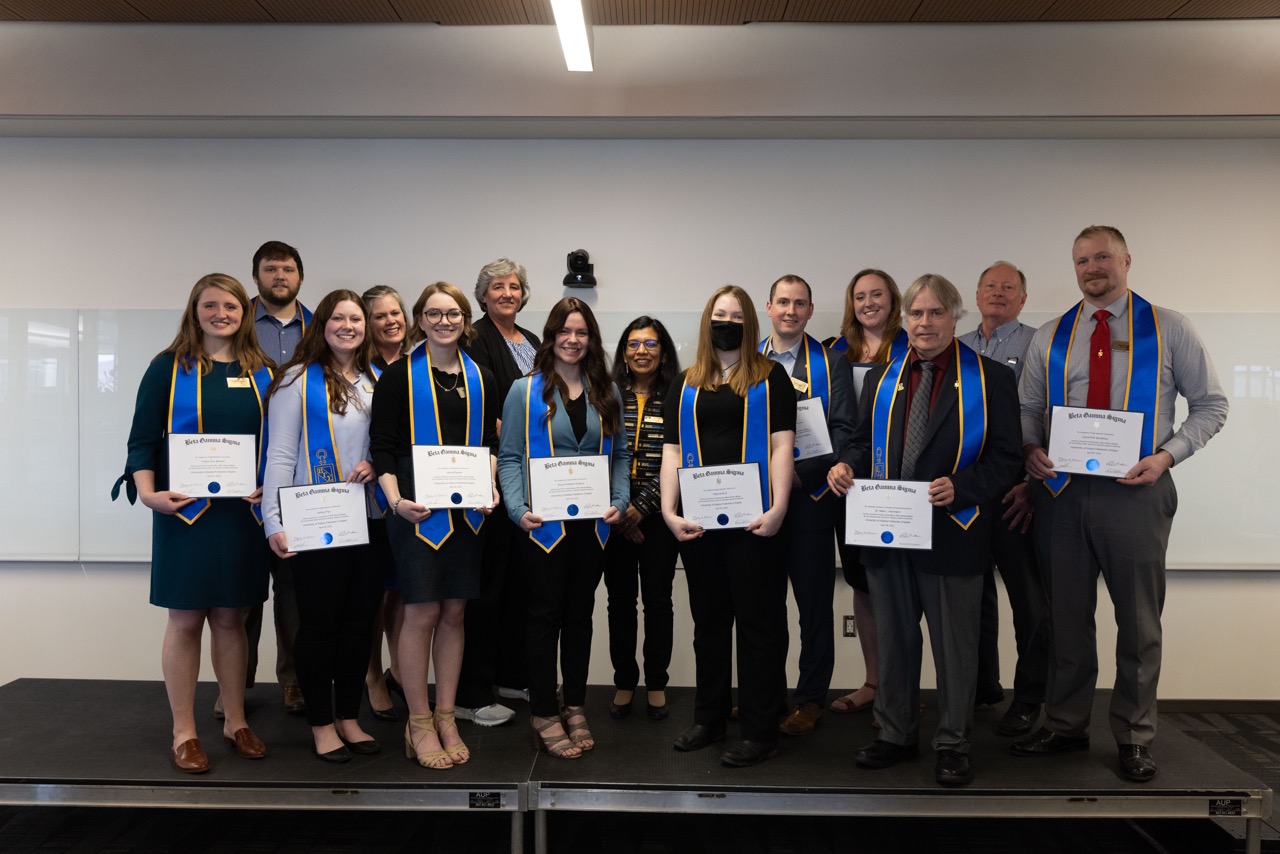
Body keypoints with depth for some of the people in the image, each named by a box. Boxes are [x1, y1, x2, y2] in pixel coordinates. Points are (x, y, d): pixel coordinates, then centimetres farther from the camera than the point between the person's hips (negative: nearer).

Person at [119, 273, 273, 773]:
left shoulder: (262, 372, 9)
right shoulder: (169, 368, 1)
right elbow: (143, 439, -1)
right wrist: (148, 492, -16)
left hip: (244, 512, 3)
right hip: (184, 510, -2)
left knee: (231, 618, 11)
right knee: (185, 619, 3)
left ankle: (235, 722, 23)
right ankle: (184, 733, 15)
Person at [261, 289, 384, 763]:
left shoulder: (377, 382, 11)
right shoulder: (298, 379, -3)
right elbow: (280, 454, -7)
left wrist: (378, 463, -8)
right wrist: (273, 521, -14)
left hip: (369, 519, 5)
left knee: (360, 620, 10)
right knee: (319, 621, 4)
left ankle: (349, 717, 24)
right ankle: (321, 724, 17)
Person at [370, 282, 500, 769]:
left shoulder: (480, 379, 12)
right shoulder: (399, 376, 0)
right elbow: (382, 445, -3)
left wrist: (490, 487, 0)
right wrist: (395, 499, -16)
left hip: (467, 509, 4)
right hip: (418, 510, -4)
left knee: (454, 613, 9)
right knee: (422, 613, -1)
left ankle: (446, 719, 20)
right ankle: (419, 725, 12)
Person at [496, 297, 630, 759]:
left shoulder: (606, 393, 10)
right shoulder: (526, 391, 0)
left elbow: (620, 454, 11)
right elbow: (508, 457, -3)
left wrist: (620, 501, -3)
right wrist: (517, 508, -15)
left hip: (593, 522, 4)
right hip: (544, 523, -3)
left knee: (580, 613, 13)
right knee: (546, 614, 3)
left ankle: (575, 707, 25)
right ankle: (544, 714, 16)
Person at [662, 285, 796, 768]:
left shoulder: (770, 377, 5)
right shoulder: (686, 385, 14)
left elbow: (782, 445, -3)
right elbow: (672, 450, 9)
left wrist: (777, 508, -14)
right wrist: (669, 510, -3)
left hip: (753, 519, -4)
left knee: (759, 621, 1)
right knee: (708, 620, 14)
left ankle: (759, 733, 11)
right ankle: (708, 719, 27)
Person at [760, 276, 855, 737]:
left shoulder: (830, 363, 3)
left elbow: (843, 430, -4)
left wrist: (802, 470, -15)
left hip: (810, 496, -2)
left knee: (814, 601, 4)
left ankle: (811, 698, 16)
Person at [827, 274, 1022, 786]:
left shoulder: (991, 379, -2)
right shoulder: (881, 378, 12)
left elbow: (1005, 459, -6)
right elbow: (865, 442, 16)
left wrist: (960, 488, -22)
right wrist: (848, 466, -6)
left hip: (952, 533, -4)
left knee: (954, 645, 9)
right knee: (893, 640, 15)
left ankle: (952, 743, 25)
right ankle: (896, 734, 31)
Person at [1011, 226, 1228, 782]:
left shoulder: (1168, 329, 2)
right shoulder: (1049, 339, 10)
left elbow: (1210, 405, 3)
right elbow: (1027, 409, 14)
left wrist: (1166, 455, -12)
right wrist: (1030, 448, -7)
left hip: (1135, 492, -2)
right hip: (1061, 492, 2)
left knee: (1138, 620, 7)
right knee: (1067, 615, 11)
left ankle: (1134, 737, 23)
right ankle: (1066, 726, 25)